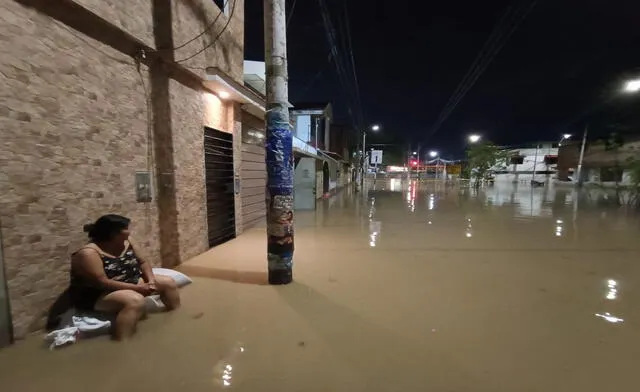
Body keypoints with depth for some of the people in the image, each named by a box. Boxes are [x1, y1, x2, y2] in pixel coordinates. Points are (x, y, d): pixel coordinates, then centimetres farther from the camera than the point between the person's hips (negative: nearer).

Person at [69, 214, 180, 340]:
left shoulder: (127, 243, 1)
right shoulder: (88, 253, -22)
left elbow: (142, 262, 8)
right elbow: (102, 283, -28)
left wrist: (151, 280, -10)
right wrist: (138, 288, -27)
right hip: (97, 295, -8)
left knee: (168, 282, 1)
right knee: (135, 300, -37)